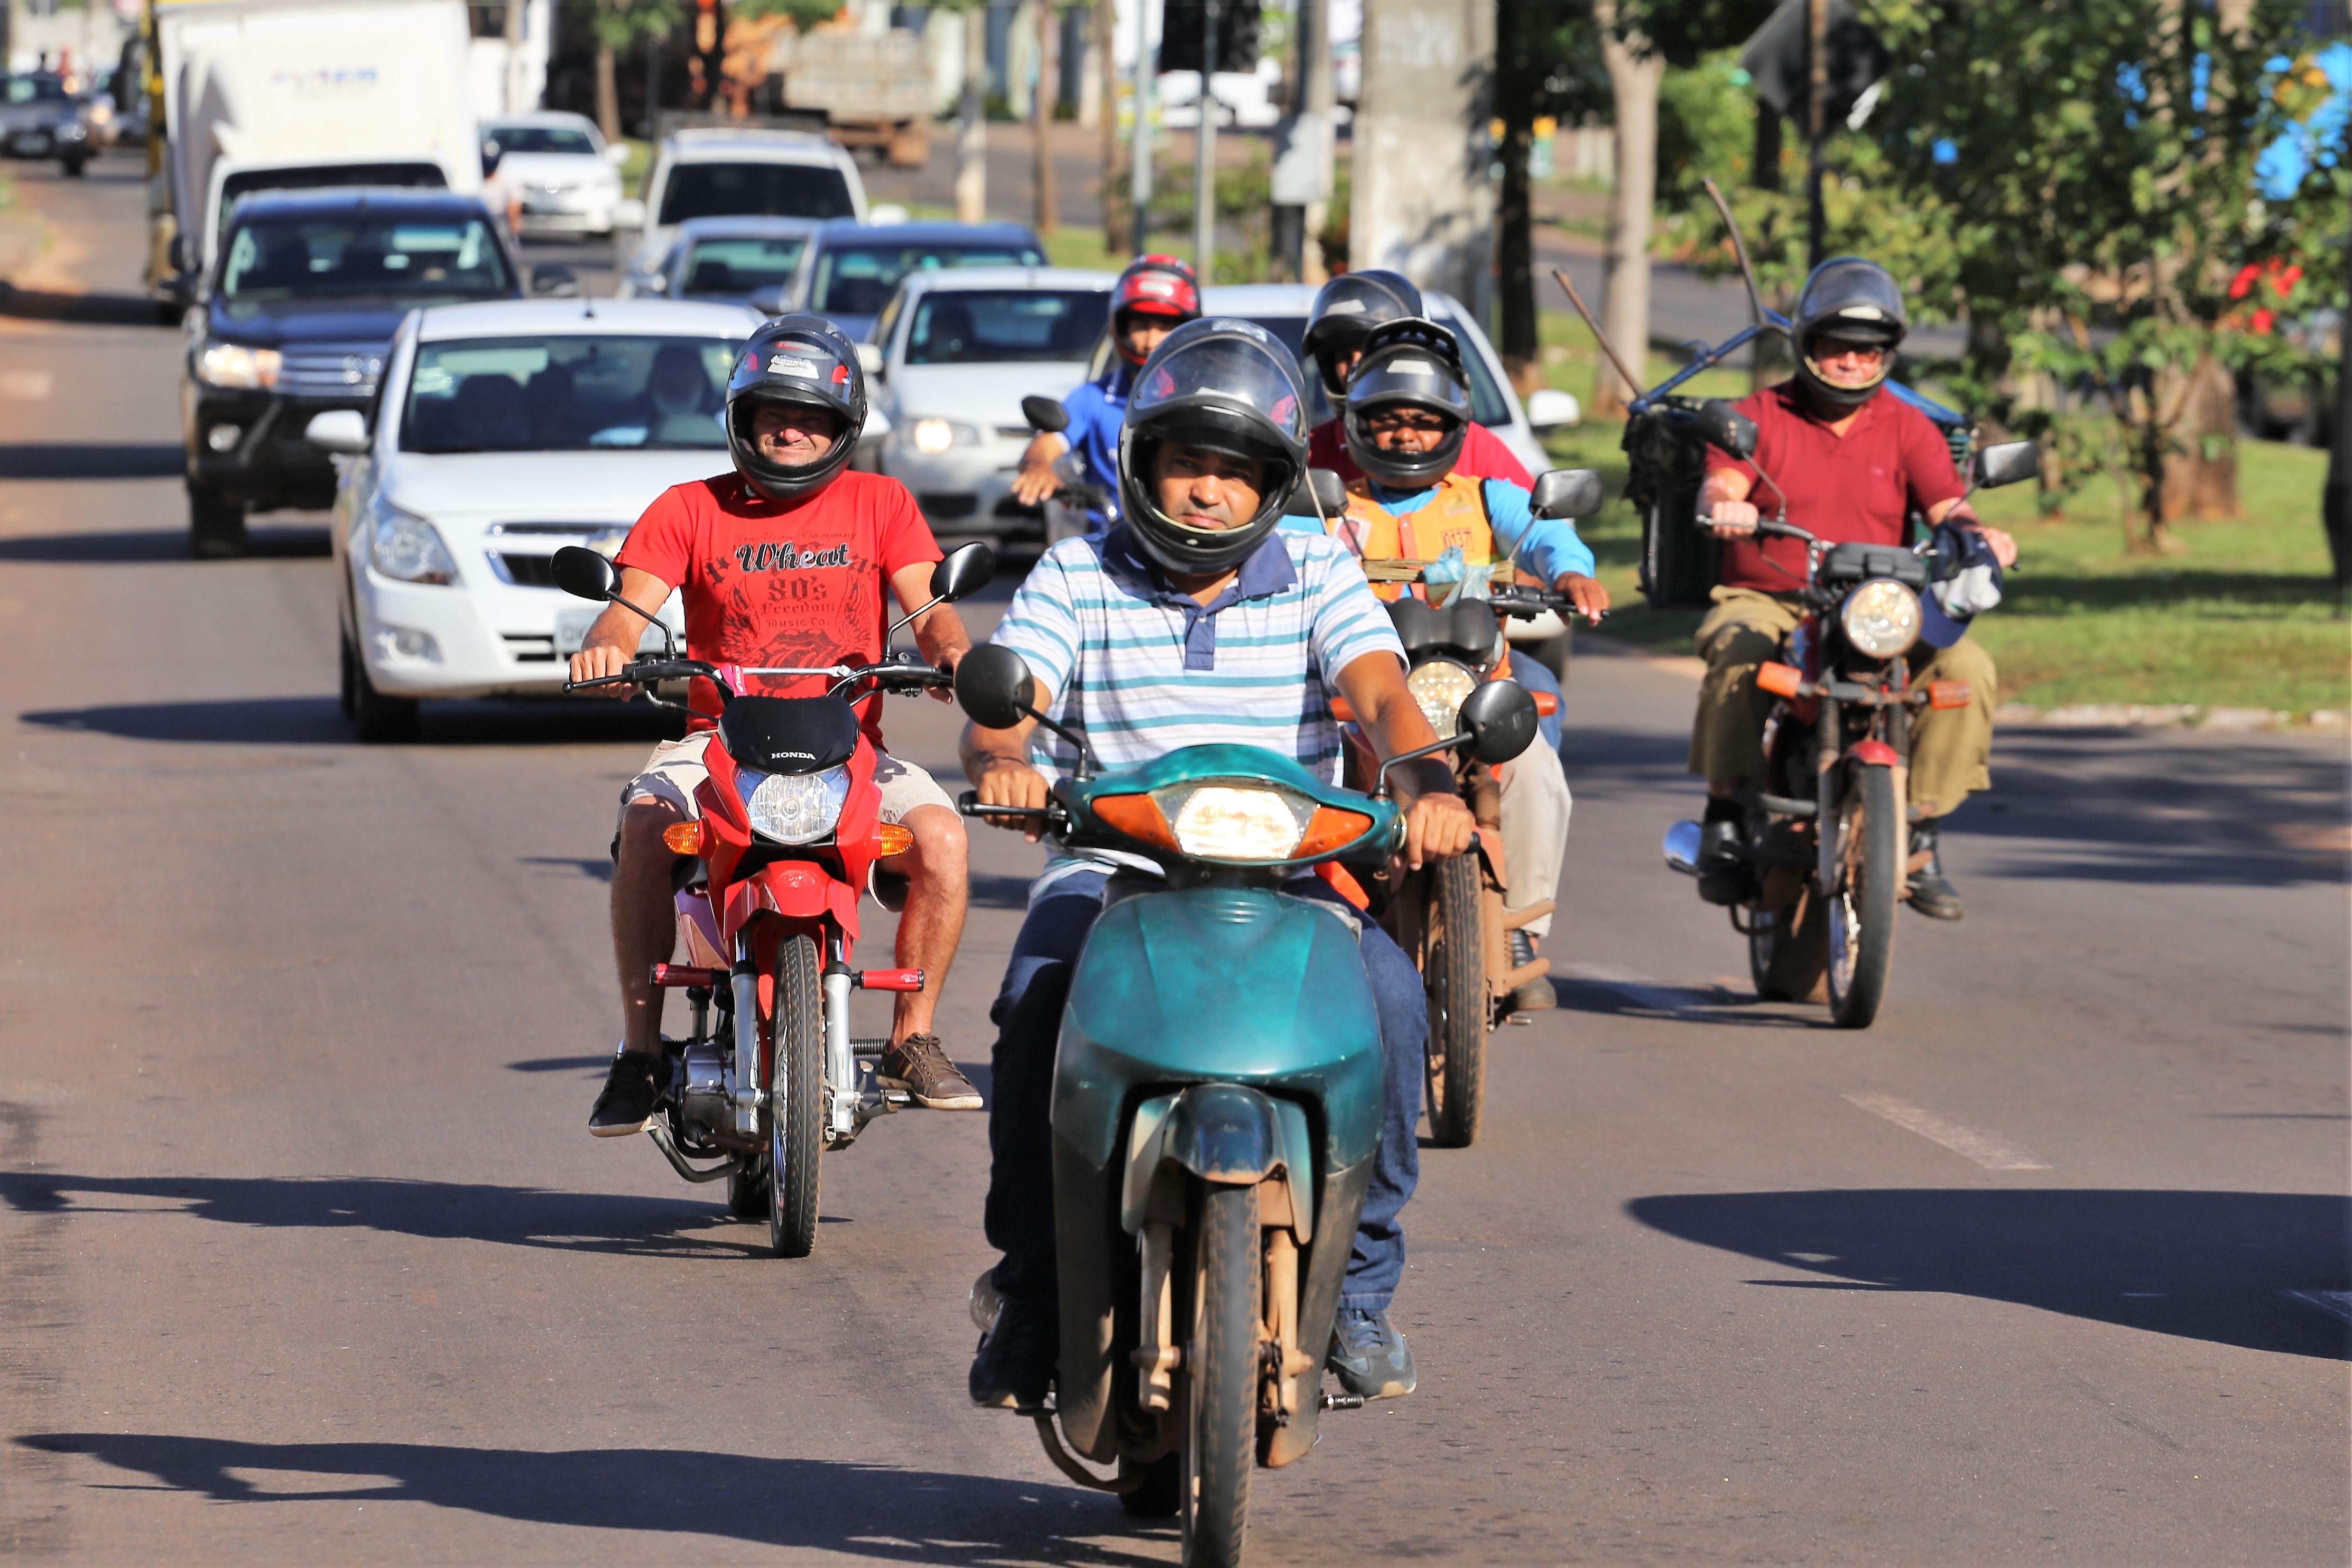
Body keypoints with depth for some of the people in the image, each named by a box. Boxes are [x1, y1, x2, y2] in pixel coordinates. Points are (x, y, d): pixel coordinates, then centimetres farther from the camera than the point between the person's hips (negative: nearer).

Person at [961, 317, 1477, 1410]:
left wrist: (1425, 780, -32)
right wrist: (999, 757, -33)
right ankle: (1034, 1296, -15)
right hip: (1109, 868, -1)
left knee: (1388, 995, -29)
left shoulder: (1318, 572, 8)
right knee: (1037, 1003, -32)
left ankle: (1358, 1286, -14)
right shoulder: (1077, 576, 7)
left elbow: (1380, 691, -9)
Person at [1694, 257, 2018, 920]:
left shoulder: (1908, 429, 14)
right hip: (1766, 601, -2)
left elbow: (1946, 505, -1)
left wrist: (1976, 533, -26)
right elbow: (1718, 486, -10)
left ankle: (1919, 834, -15)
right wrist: (1723, 506, -36)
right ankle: (1725, 817, -24)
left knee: (1966, 667, -25)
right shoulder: (1759, 416, 8)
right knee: (1737, 654, -38)